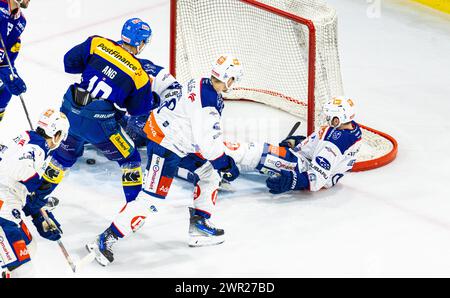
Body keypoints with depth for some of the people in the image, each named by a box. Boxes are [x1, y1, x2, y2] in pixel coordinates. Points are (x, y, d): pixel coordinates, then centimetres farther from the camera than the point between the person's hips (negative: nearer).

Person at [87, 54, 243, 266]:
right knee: (152, 197, -13)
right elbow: (205, 140, -27)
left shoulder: (206, 86, 4)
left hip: (182, 142, 10)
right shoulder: (206, 100, -27)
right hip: (164, 143, -10)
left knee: (211, 174, 18)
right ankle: (107, 239, -11)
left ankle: (199, 225, 25)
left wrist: (223, 157, 12)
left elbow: (212, 130, 15)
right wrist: (222, 162, -14)